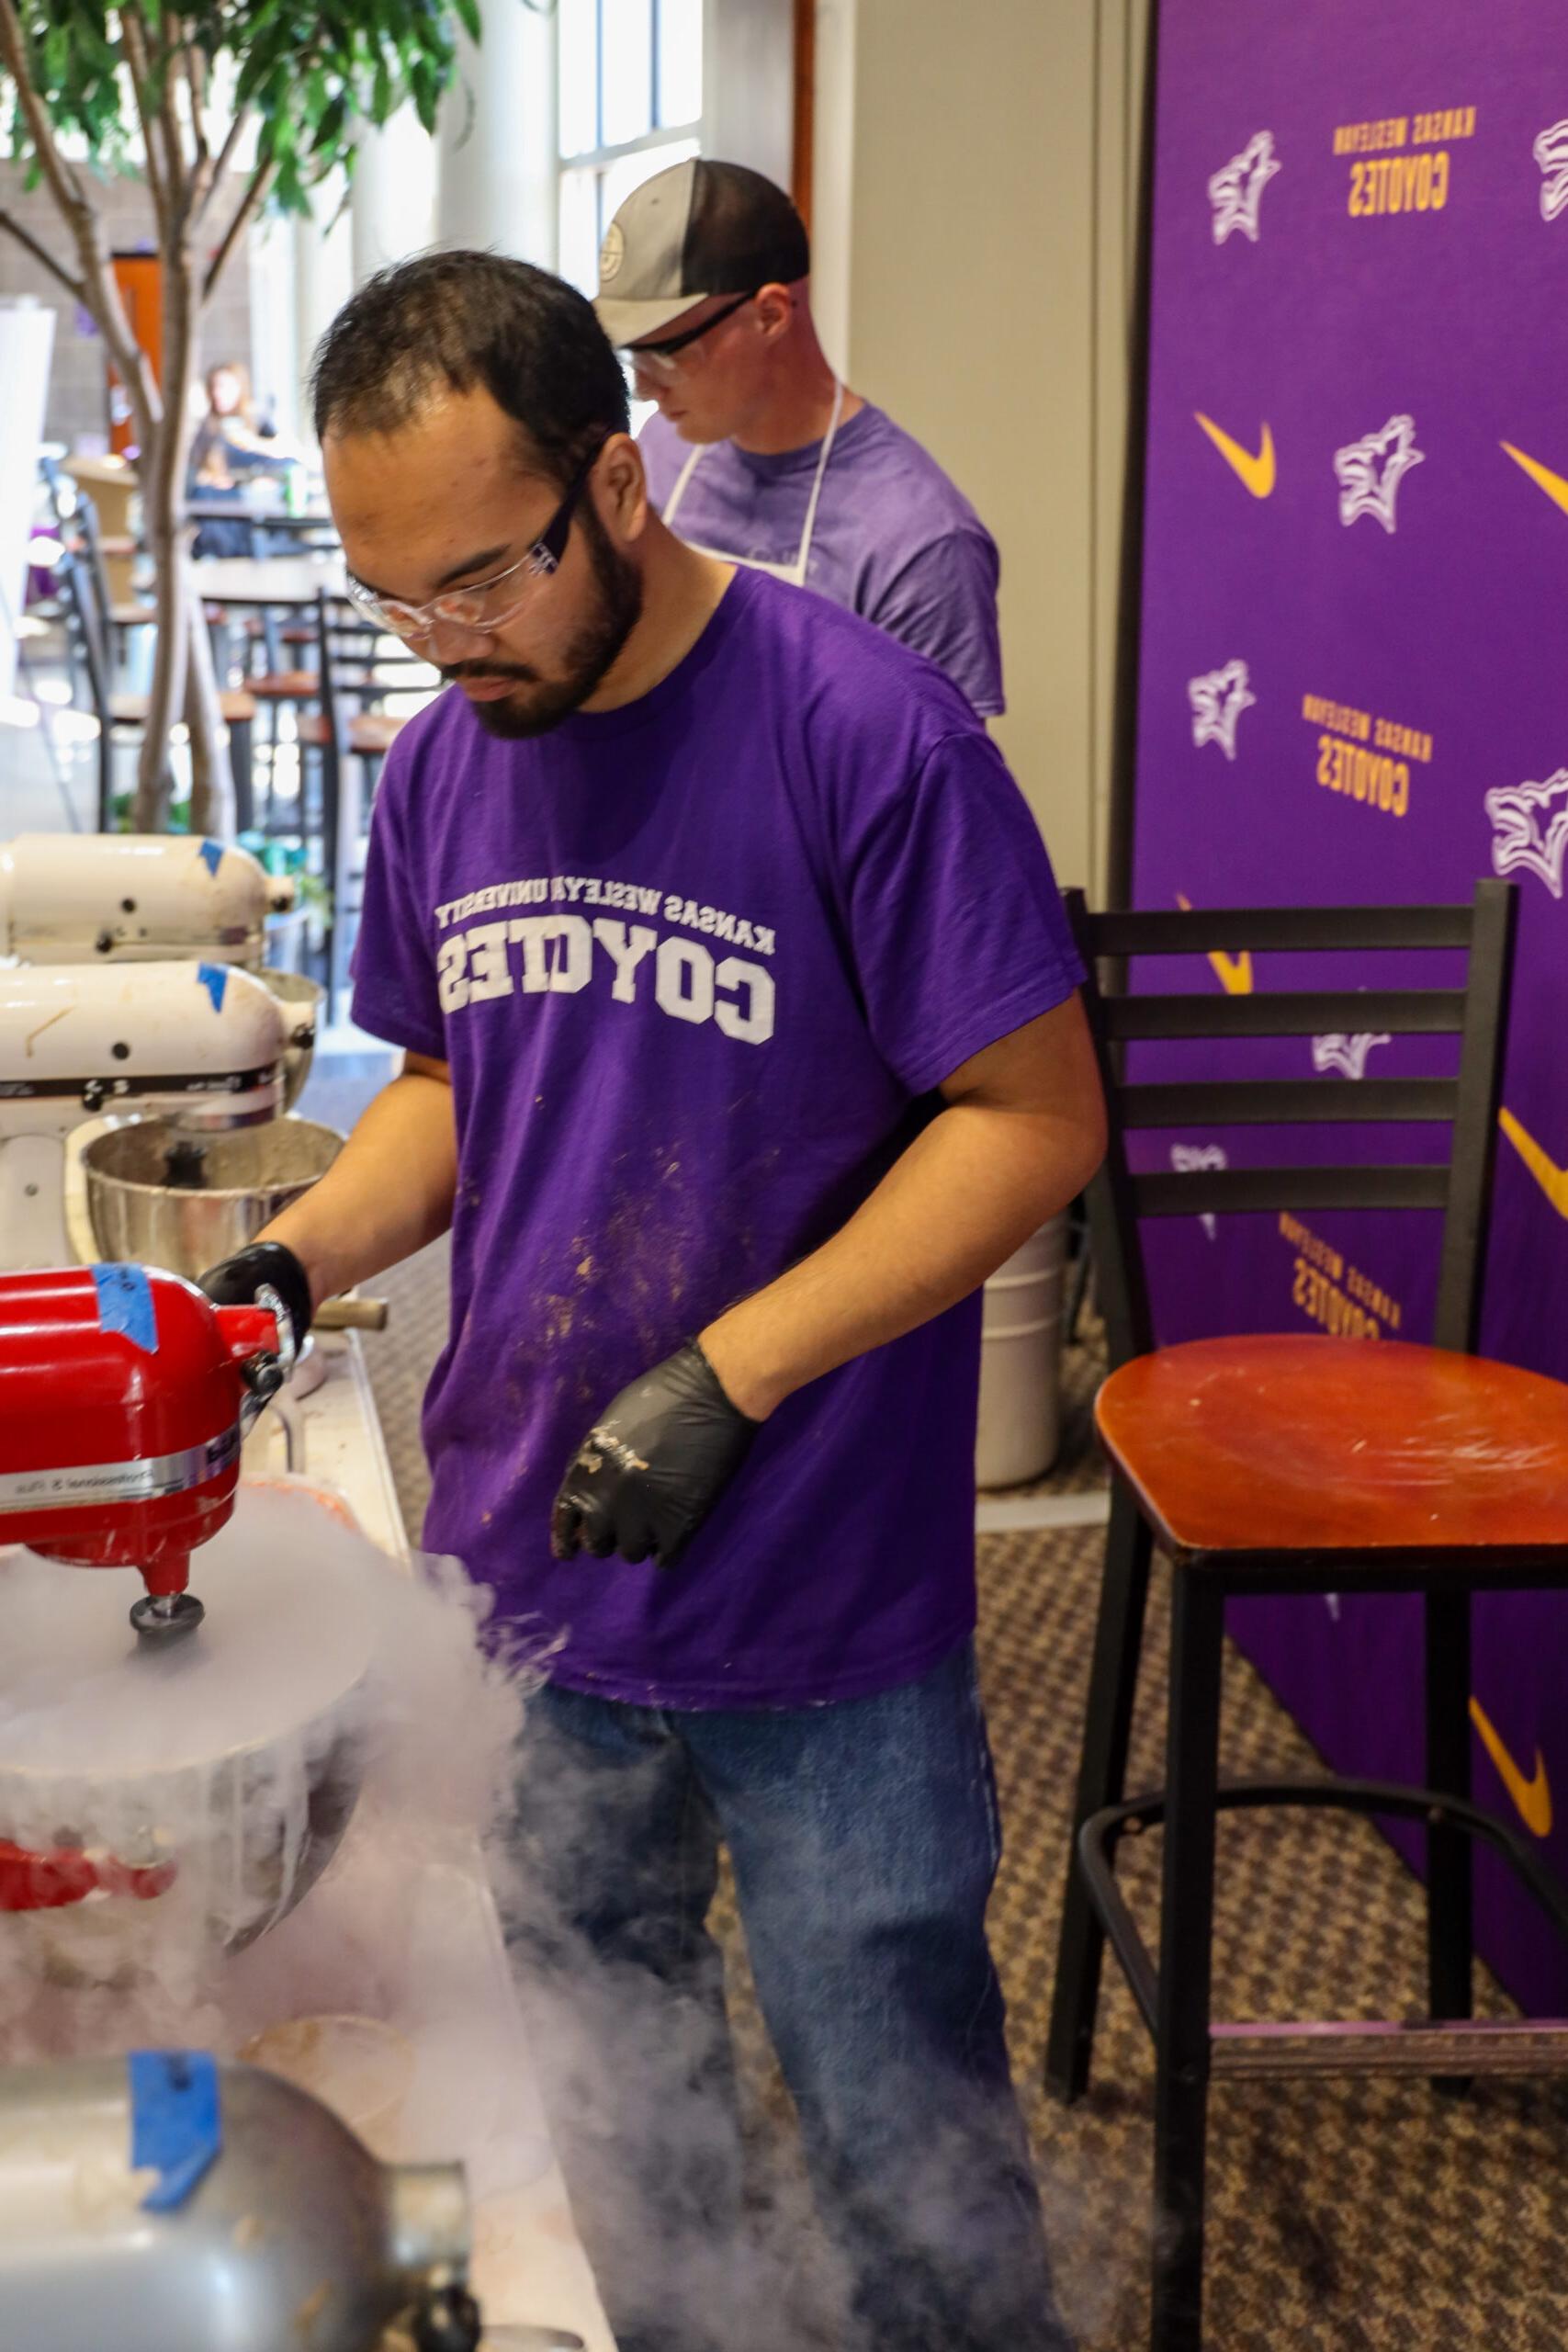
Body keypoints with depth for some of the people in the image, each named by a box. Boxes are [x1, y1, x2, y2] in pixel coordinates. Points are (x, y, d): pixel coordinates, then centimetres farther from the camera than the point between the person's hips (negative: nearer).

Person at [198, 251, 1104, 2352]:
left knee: (898, 2129, 11)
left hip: (823, 1618, -5)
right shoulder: (440, 769, 2)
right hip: (525, 1572, 6)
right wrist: (299, 1257, -3)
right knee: (606, 2075, 23)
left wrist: (727, 1379, -22)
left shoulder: (865, 734, -18)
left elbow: (1036, 1115, -16)